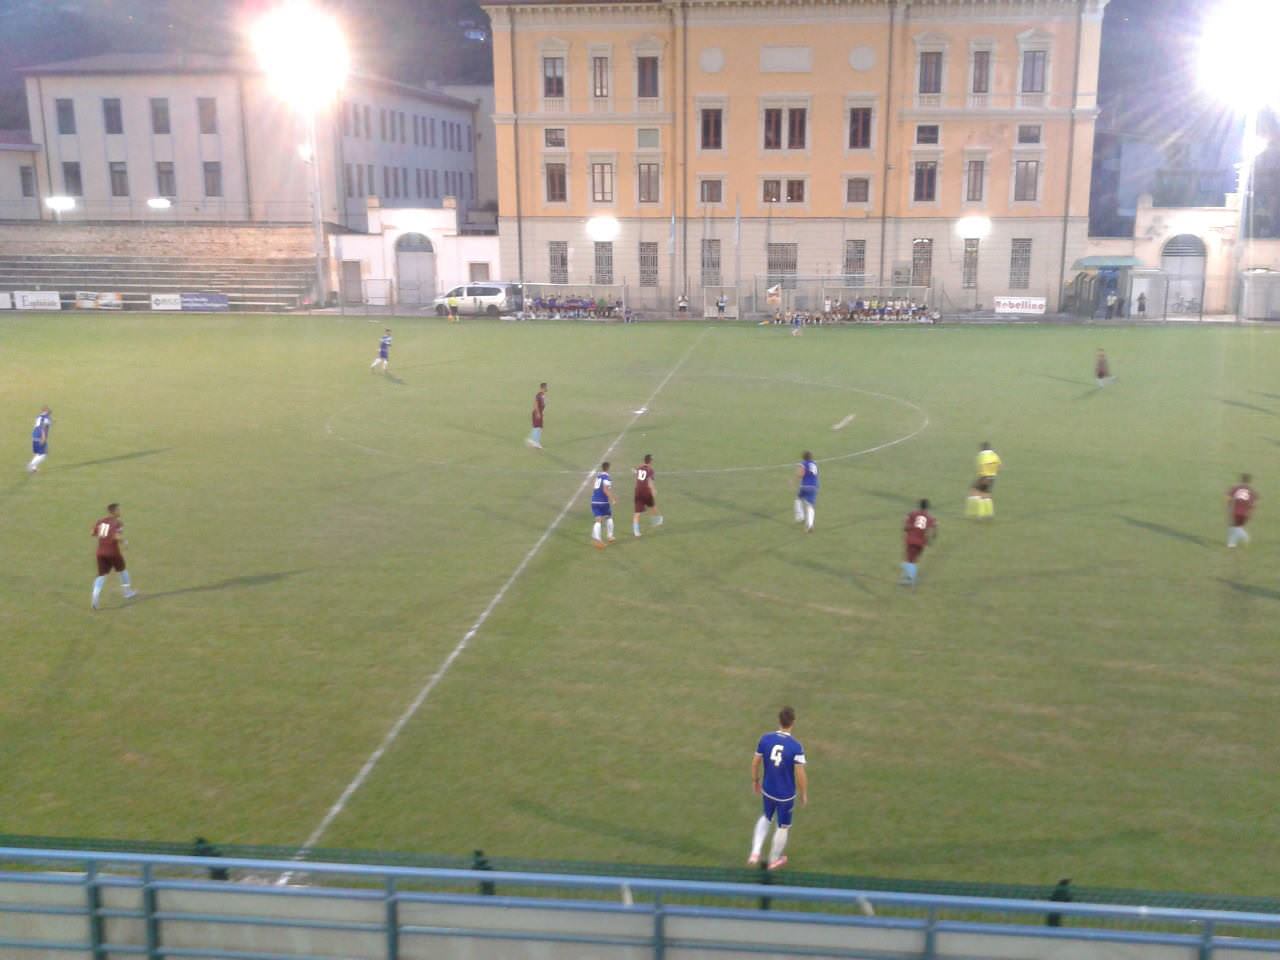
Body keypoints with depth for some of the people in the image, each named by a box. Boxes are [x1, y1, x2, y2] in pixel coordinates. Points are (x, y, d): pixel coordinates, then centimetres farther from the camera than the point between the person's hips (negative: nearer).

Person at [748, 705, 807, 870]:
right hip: (786, 794, -3)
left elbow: (755, 762, -2)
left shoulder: (765, 739, -13)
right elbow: (800, 774, -18)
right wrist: (804, 794, -2)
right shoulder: (796, 747, -23)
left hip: (767, 790, 3)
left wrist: (755, 780, 16)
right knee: (783, 827, 20)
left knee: (766, 818, 30)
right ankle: (774, 860, 36)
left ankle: (755, 852, 18)